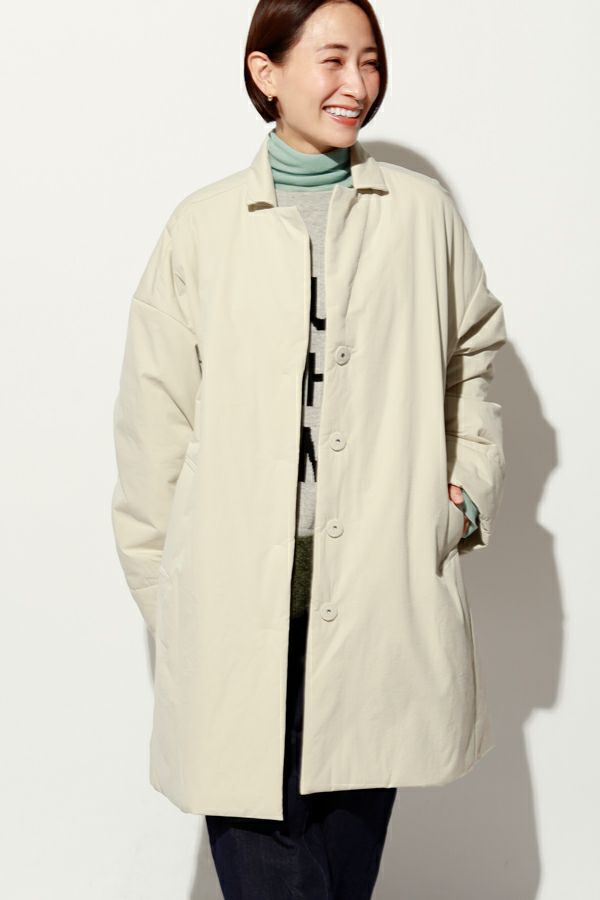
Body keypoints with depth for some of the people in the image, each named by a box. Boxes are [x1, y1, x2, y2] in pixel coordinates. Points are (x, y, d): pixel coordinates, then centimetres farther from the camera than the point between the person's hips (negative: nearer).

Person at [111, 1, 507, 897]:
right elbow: (154, 421, 5)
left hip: (382, 588, 2)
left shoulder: (422, 211, 8)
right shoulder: (204, 227, 3)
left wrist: (471, 487, 9)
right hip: (241, 600, -1)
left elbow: (473, 356, 21)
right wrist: (160, 594, 4)